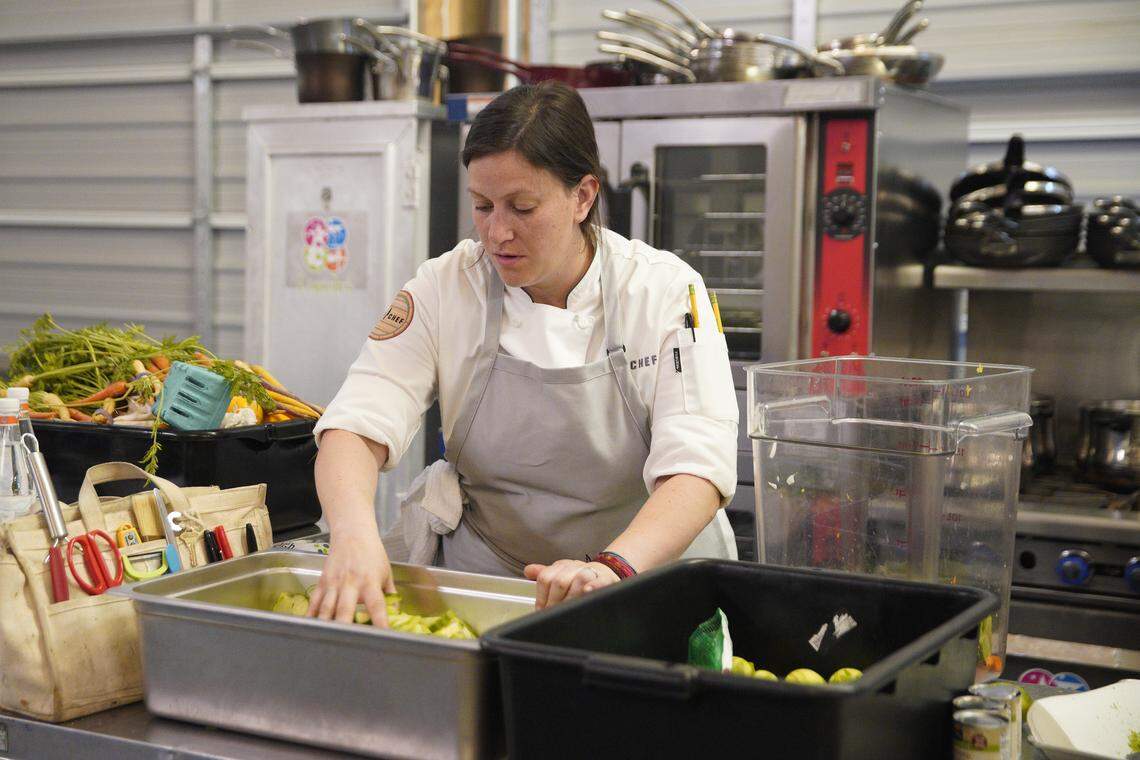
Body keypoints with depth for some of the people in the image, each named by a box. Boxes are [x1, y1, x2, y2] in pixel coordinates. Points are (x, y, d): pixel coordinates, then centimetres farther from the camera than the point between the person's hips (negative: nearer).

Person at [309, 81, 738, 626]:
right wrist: (354, 533, -33)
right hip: (483, 578, 3)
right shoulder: (445, 288, -2)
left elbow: (697, 468, -19)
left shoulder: (666, 291, -9)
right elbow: (356, 426, -11)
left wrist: (614, 568, -37)